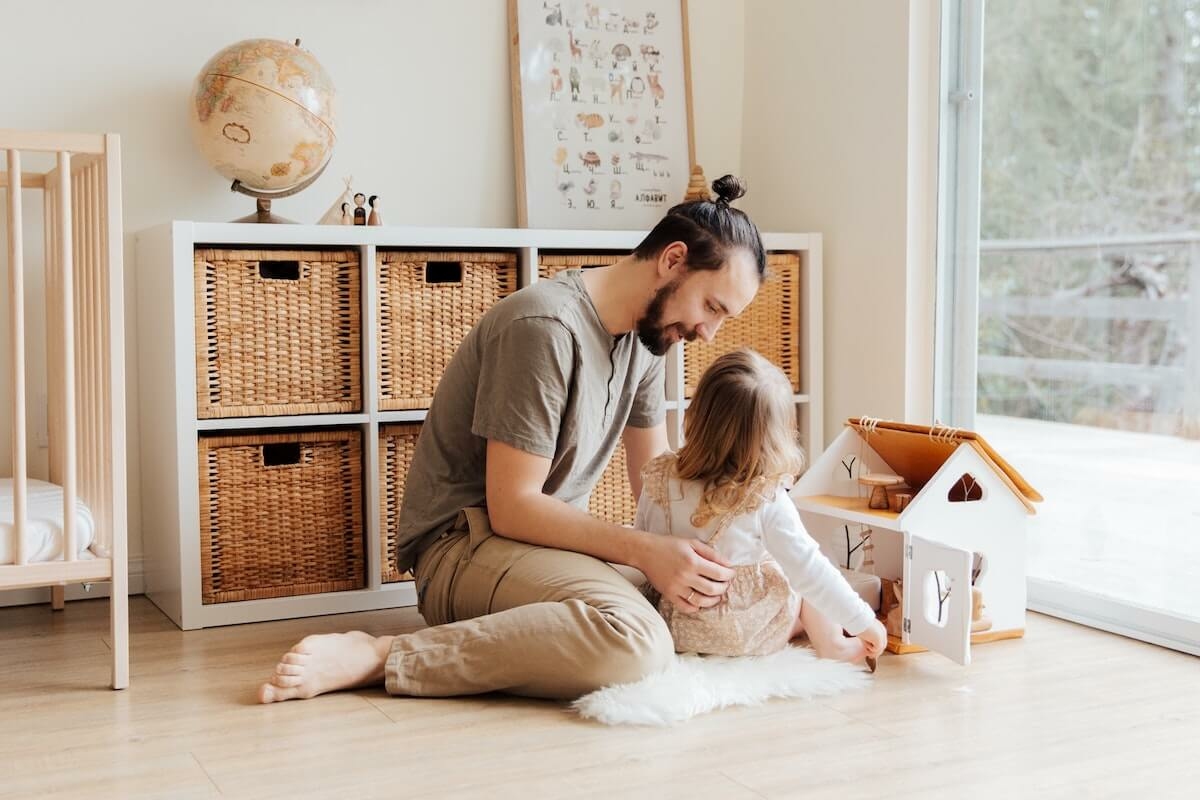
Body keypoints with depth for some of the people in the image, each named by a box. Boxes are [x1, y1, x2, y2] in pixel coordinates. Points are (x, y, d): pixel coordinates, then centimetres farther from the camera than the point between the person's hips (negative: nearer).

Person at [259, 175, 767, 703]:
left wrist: (698, 554, -7)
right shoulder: (546, 327, -19)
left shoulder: (644, 335, 8)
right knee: (634, 639, -36)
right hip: (466, 542, -9)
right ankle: (376, 657, -25)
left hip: (554, 540, 10)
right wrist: (644, 551, -26)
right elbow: (511, 507, -20)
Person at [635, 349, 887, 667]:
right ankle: (831, 644, 22)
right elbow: (809, 569, -17)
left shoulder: (658, 481, -11)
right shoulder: (766, 501, -22)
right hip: (748, 637, -4)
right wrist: (864, 622, -6)